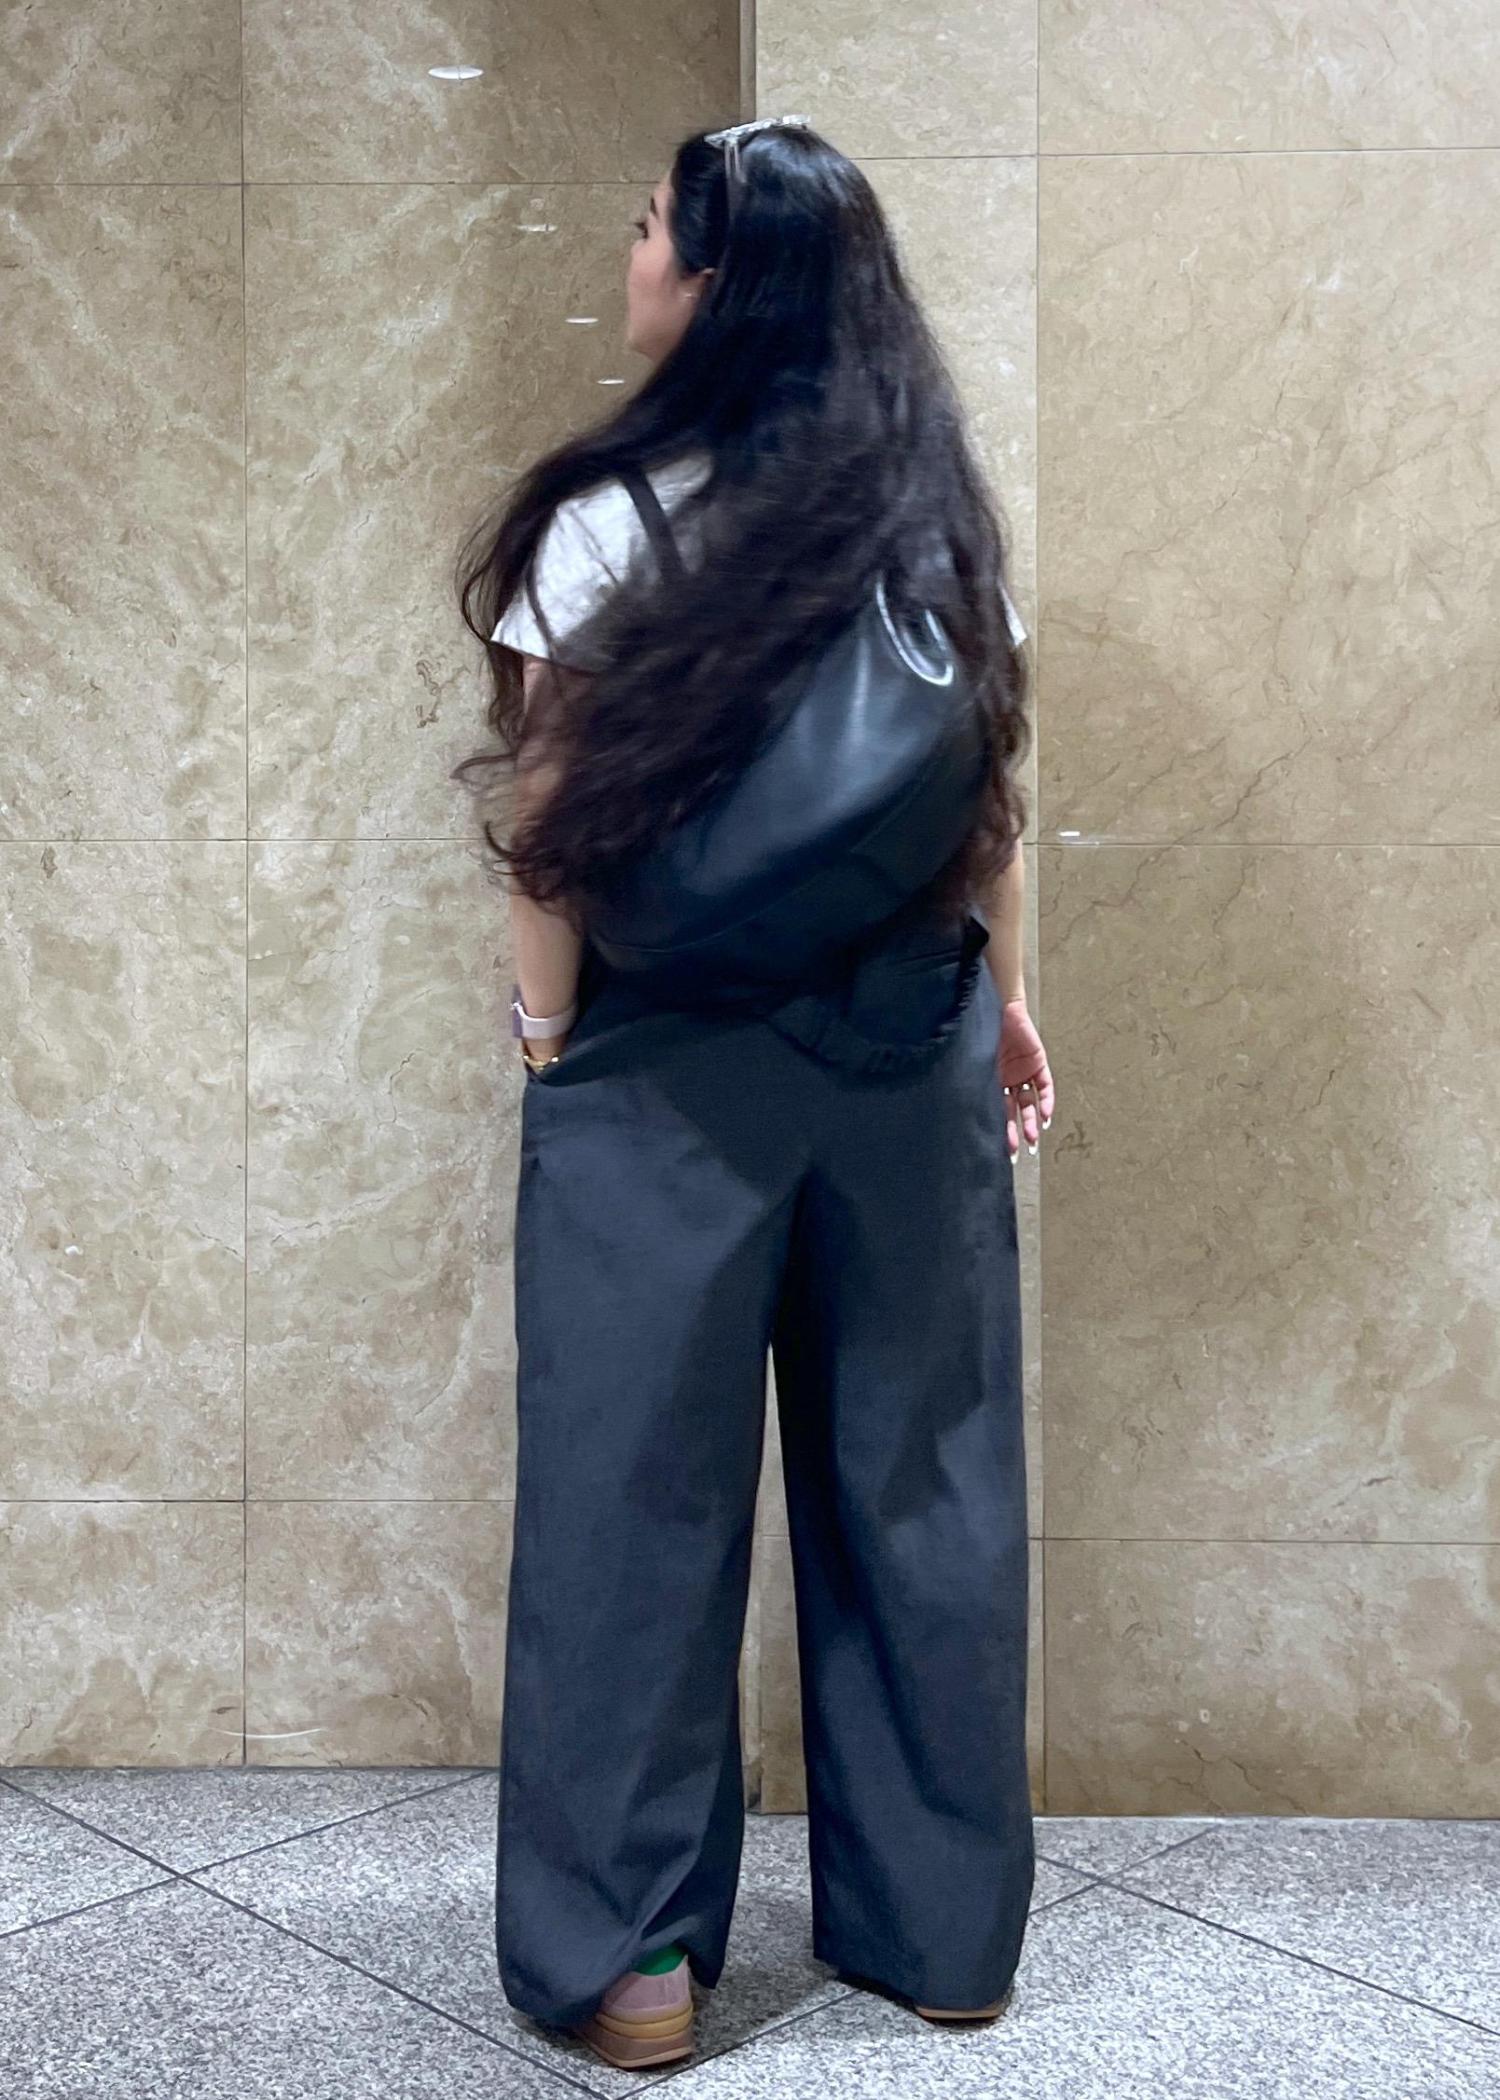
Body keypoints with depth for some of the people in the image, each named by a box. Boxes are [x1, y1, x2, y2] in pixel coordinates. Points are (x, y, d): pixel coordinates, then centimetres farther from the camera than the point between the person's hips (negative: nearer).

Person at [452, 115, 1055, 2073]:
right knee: (918, 1475, 12)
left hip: (670, 1056, -4)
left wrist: (548, 1033, 0)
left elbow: (557, 815, -9)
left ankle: (630, 1950, 16)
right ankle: (941, 1924, 25)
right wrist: (1007, 1002, 12)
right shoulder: (941, 512, 3)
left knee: (642, 1487, 7)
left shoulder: (611, 516, -9)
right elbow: (994, 784, 4)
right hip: (909, 1042, 4)